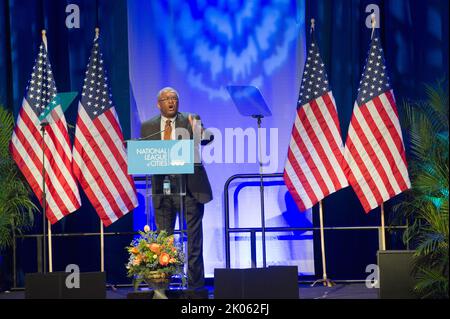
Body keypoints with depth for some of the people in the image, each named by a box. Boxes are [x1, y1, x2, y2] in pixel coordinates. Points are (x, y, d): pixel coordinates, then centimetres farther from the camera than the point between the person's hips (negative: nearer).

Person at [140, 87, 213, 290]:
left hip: (189, 184, -2)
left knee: (194, 237, 0)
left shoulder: (190, 121, 2)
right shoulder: (148, 127, 8)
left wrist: (204, 134, -33)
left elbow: (207, 138, -10)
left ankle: (195, 283, 4)